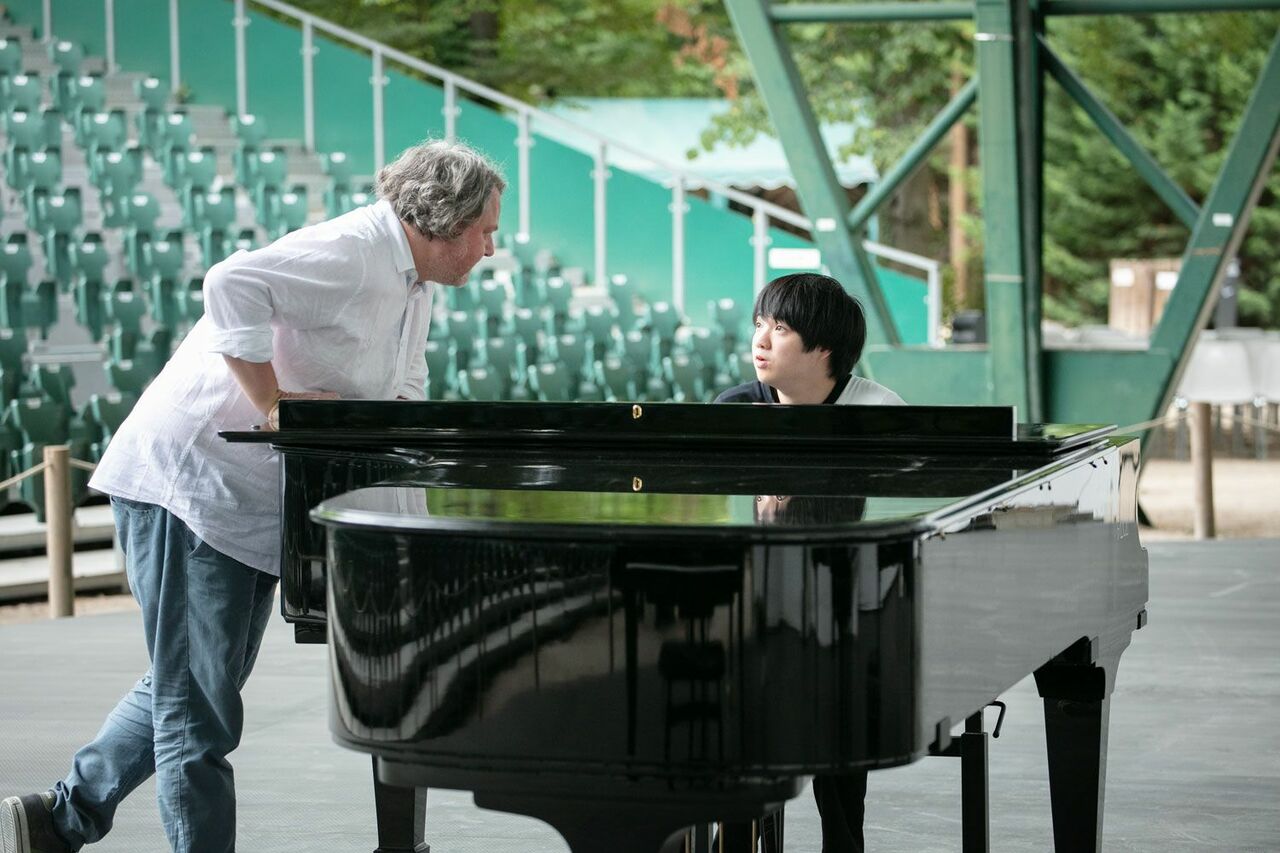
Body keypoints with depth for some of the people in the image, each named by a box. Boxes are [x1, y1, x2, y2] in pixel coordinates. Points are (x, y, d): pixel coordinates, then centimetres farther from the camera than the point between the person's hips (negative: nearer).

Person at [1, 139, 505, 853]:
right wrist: (274, 404, -29)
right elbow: (233, 285, -33)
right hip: (188, 480, -11)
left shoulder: (415, 290, 13)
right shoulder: (352, 253, -20)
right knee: (197, 702, -5)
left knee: (196, 687, 17)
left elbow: (405, 393, 23)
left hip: (258, 503, 11)